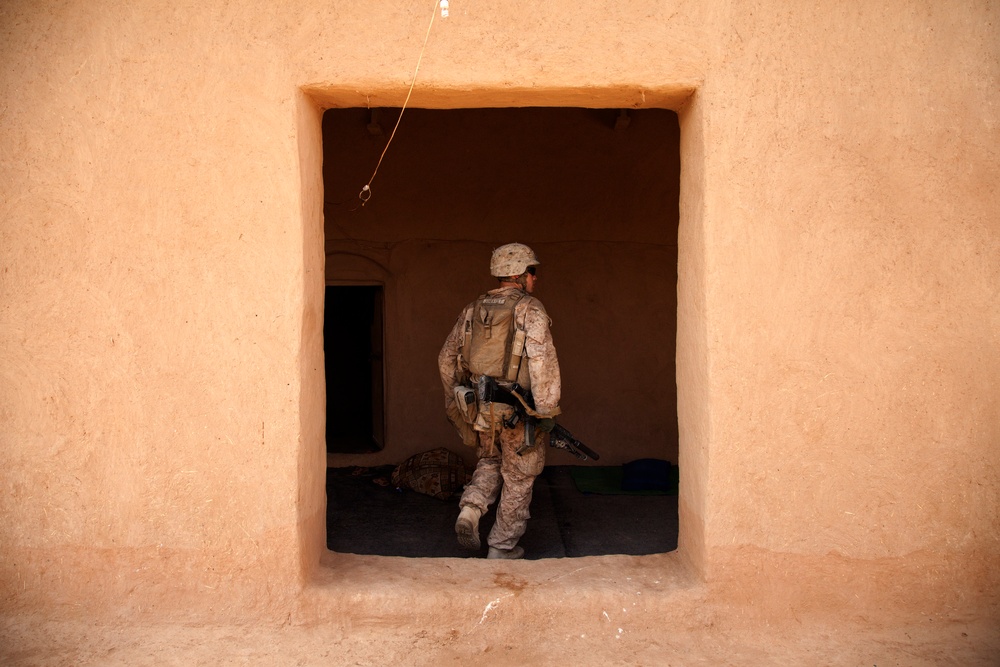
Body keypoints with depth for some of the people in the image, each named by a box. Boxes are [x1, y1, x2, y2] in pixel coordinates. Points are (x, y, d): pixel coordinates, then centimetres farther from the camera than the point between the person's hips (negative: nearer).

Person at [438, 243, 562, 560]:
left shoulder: (473, 310, 9)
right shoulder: (529, 309, -10)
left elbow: (447, 358, 15)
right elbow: (543, 361, -20)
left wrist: (455, 400, 25)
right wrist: (546, 412, -17)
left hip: (479, 407, 5)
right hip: (518, 411, -5)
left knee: (489, 462, 27)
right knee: (518, 478, 11)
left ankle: (470, 510, 3)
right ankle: (502, 547, 19)